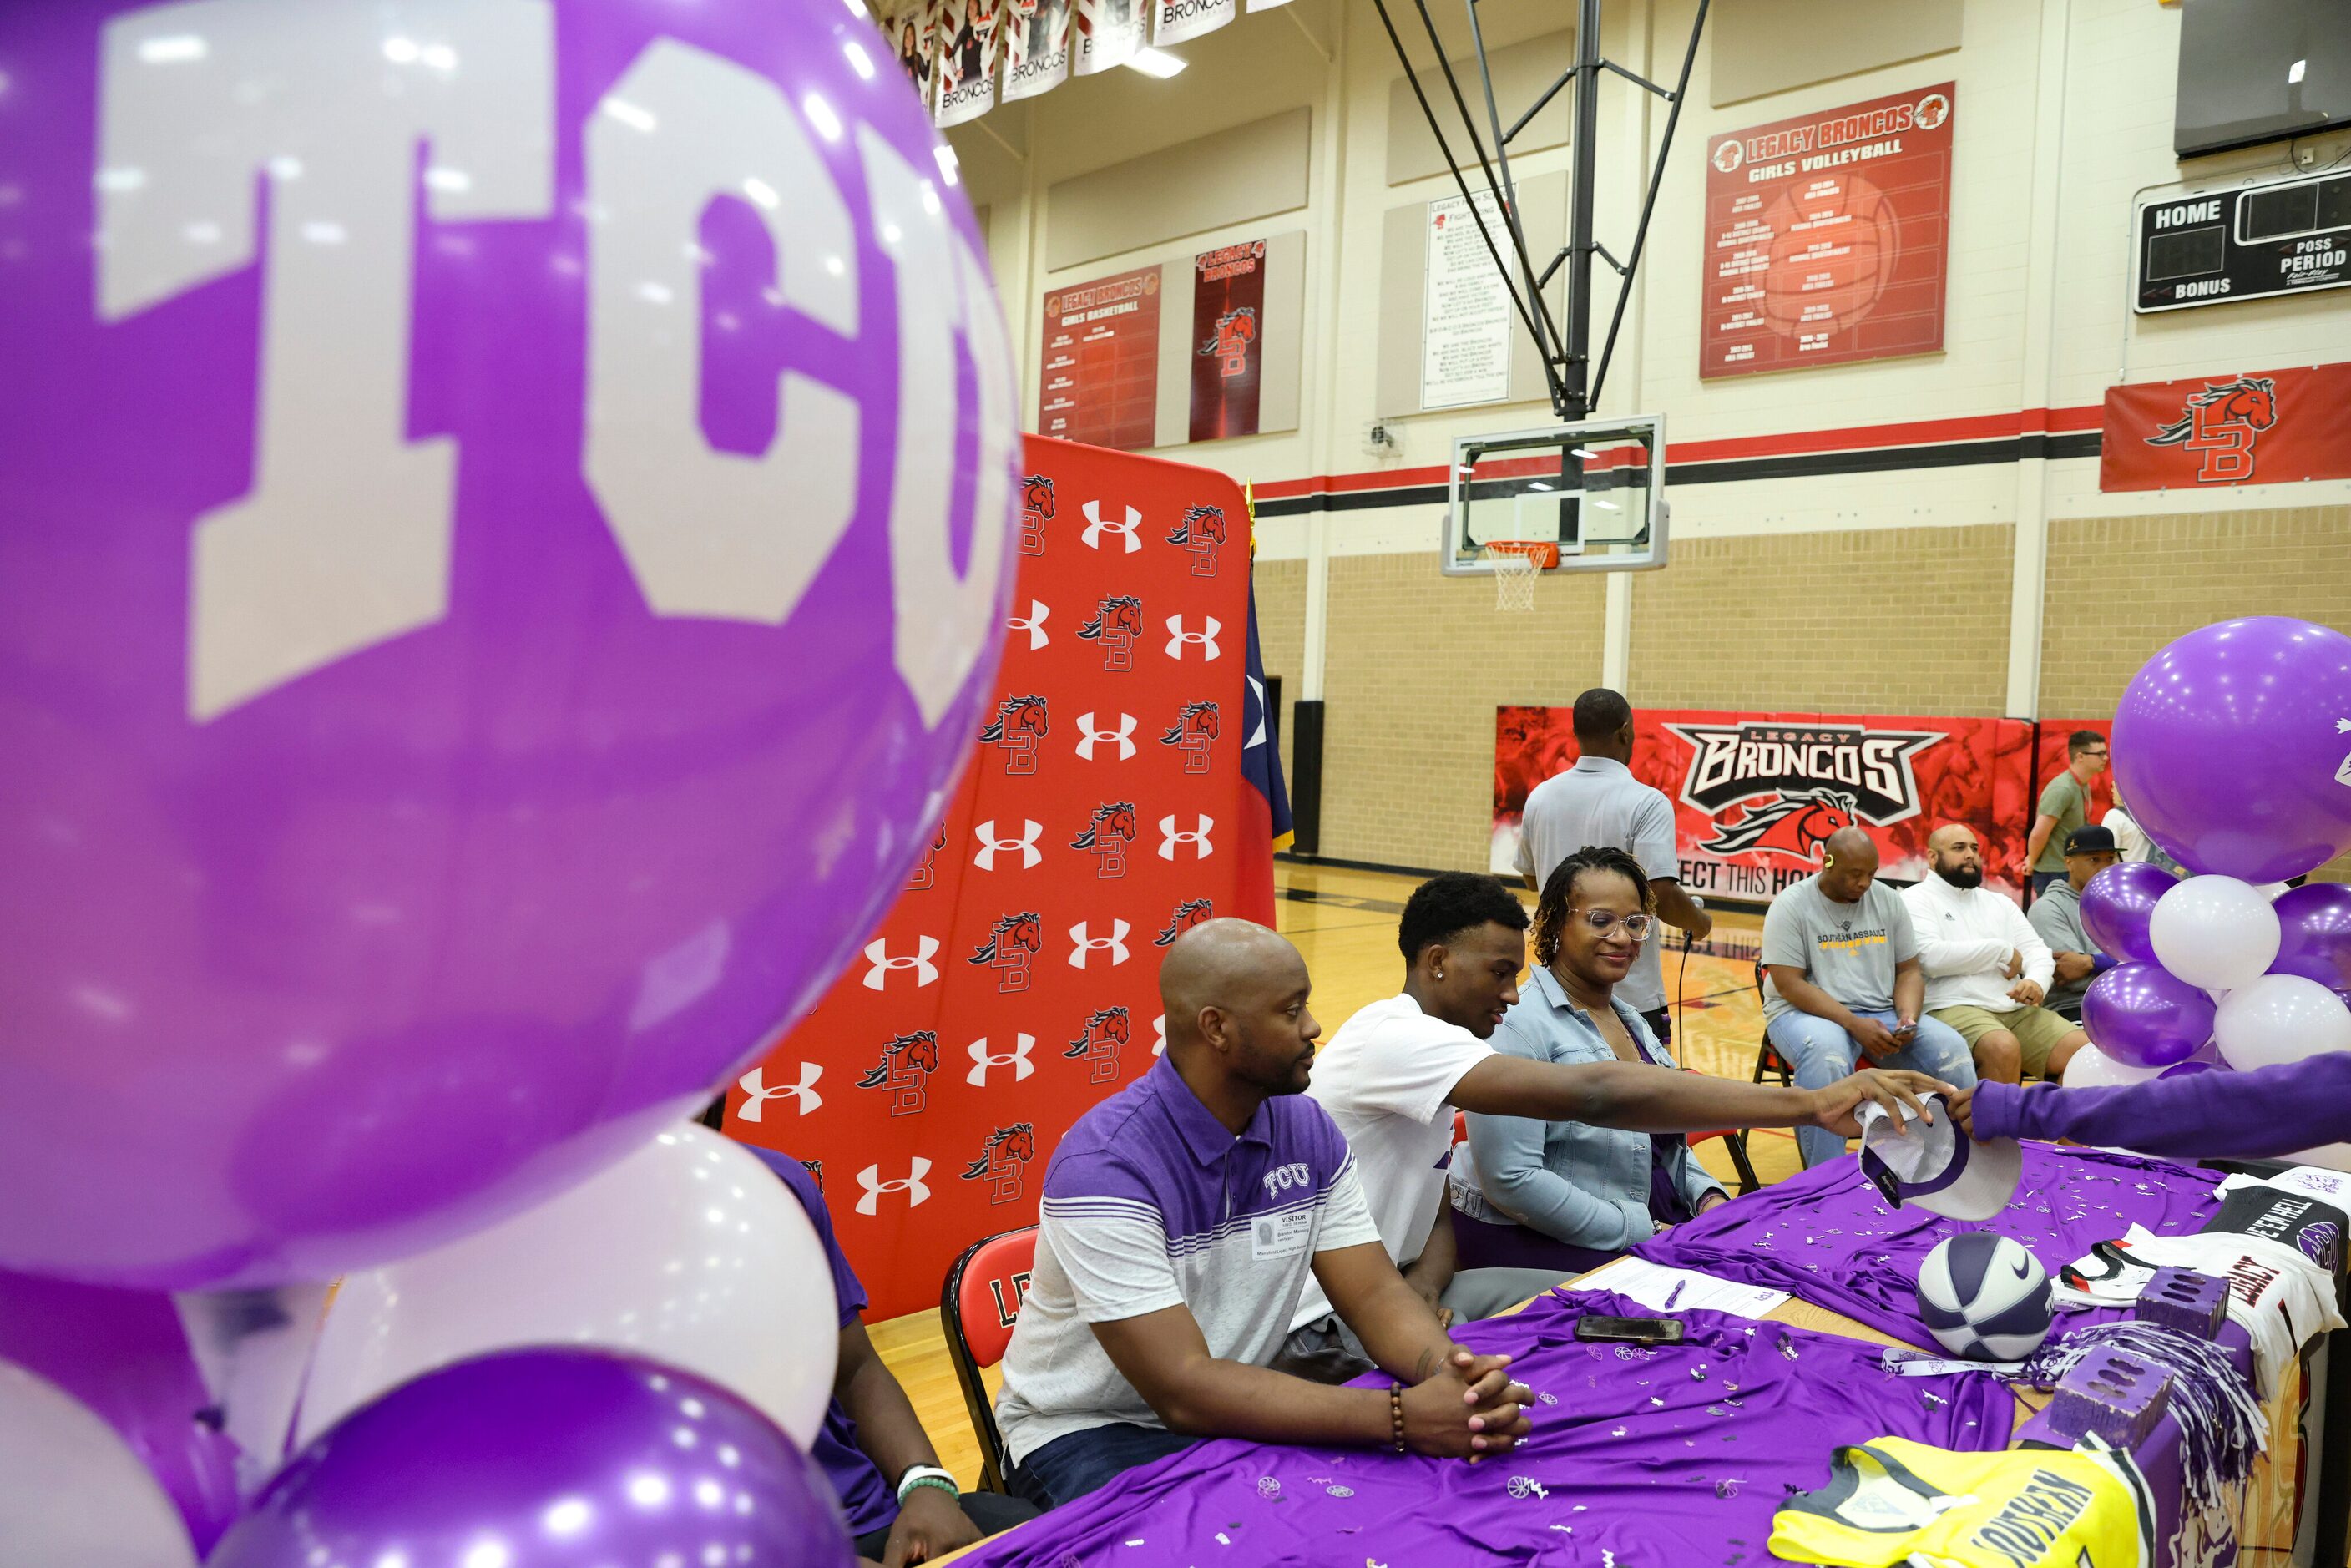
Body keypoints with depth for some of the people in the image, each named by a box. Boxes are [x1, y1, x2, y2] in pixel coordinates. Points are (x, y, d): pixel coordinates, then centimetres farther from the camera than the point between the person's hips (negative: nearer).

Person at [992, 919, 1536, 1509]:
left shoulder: (1309, 1132, -4)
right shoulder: (1105, 1167, -28)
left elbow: (1374, 1293, -6)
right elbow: (1184, 1390, -31)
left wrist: (1449, 1369, -30)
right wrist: (1399, 1417, -37)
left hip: (1236, 1406, 6)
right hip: (1089, 1432, -6)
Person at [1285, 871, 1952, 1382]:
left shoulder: (1427, 1042, 9)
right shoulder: (1394, 1037, -26)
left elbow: (1437, 1207, 8)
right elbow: (1593, 1094, -36)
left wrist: (1426, 1284, -16)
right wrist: (1809, 1104, -36)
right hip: (1321, 1328, -10)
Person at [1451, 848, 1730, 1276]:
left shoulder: (1631, 1020, 15)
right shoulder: (1520, 1024, -15)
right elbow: (1511, 1177, -22)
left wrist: (1708, 1196, 4)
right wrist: (1637, 1231, -19)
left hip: (1651, 1228, 9)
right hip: (1536, 1242, -9)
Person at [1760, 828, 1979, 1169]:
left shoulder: (1889, 901, 9)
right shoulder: (1791, 905, -6)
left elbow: (1909, 970, 13)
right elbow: (1790, 984, -13)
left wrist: (1908, 1017, -9)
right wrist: (1853, 1024, -22)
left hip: (1883, 1013, 5)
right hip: (1808, 1013, -5)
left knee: (1952, 1049, -20)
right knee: (1825, 1054, -39)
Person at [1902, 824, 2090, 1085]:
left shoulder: (1999, 903, 24)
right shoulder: (1916, 899, 3)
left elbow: (2037, 951, 16)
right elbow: (1931, 957, -14)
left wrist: (2037, 981, -9)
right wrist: (2002, 951, -4)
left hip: (2016, 1010, 7)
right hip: (1954, 1009, -6)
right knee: (2003, 1048, -35)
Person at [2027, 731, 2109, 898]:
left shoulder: (2084, 787, 10)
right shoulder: (2062, 789, -21)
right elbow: (2038, 834, -26)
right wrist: (2032, 862, -11)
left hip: (2071, 873, 9)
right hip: (2053, 874, -9)